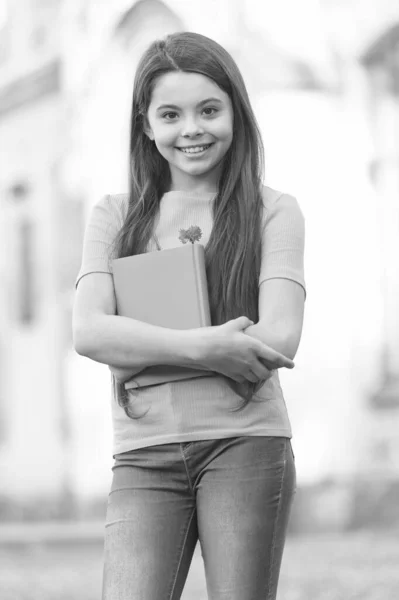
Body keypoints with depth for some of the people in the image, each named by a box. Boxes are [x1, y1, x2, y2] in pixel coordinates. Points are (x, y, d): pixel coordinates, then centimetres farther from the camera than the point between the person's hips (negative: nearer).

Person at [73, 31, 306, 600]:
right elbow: (88, 332, -2)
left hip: (245, 444, -1)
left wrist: (139, 346, -7)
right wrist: (203, 346, -15)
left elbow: (279, 339, -7)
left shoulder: (273, 211, 7)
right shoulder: (113, 216, 13)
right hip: (143, 457, 1)